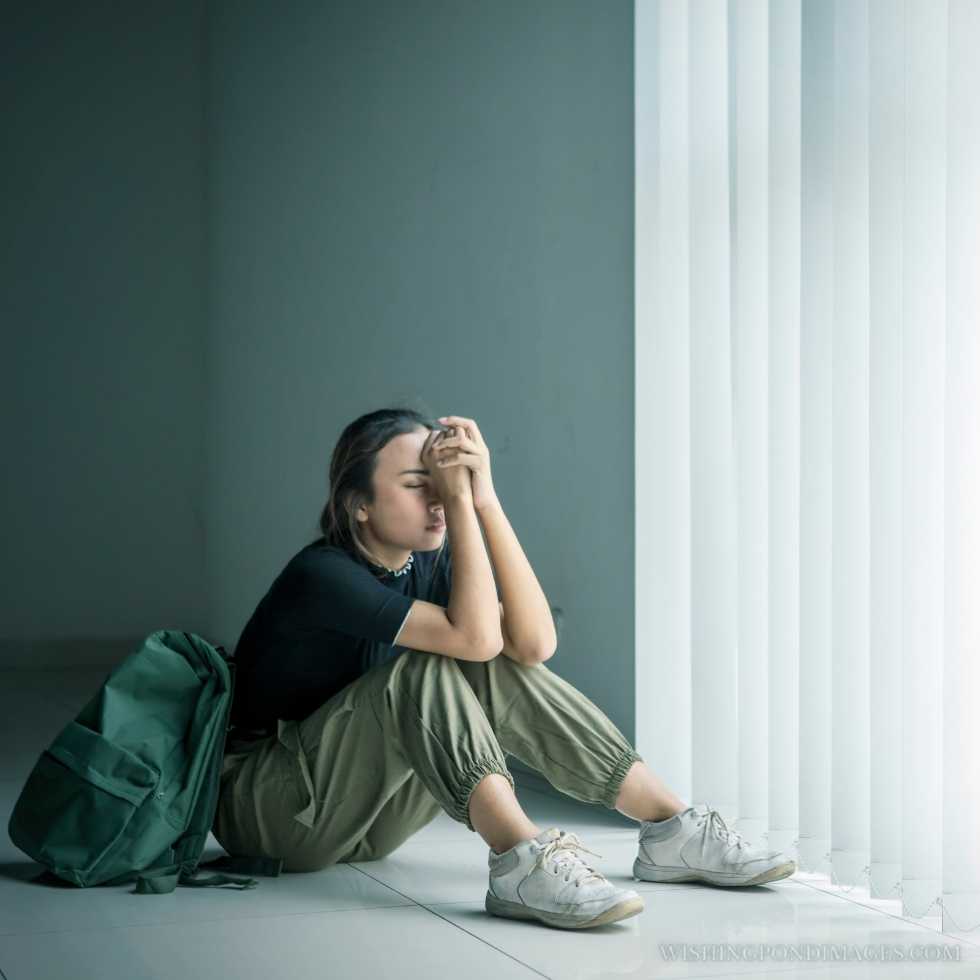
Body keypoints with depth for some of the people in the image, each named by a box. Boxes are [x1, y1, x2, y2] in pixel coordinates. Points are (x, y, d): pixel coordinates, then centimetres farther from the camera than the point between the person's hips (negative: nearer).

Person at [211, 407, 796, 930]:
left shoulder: (430, 563, 0)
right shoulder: (324, 574, -22)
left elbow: (536, 641, -17)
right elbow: (472, 636, -33)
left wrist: (485, 499, -22)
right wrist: (460, 502, -30)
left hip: (361, 813, 7)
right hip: (271, 811, -7)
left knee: (502, 675, -10)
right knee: (425, 668, -28)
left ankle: (672, 829, -12)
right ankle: (521, 862, -42)